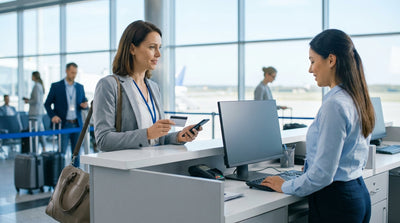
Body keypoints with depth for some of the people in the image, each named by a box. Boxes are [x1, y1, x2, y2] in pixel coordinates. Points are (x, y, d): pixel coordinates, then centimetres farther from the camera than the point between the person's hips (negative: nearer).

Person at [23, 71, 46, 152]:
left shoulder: (36, 86, -14)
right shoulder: (40, 86, 14)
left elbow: (36, 100, -19)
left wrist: (28, 101, -4)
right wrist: (29, 100, 17)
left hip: (34, 112, -10)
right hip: (39, 112, 10)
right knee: (40, 130, 11)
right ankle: (44, 149, 14)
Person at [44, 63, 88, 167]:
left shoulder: (80, 87, 11)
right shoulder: (56, 86, 1)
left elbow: (84, 103, 17)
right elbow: (47, 104, 3)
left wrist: (85, 105, -7)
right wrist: (53, 116, -13)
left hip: (77, 124, 3)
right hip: (63, 124, -3)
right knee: (61, 152, -4)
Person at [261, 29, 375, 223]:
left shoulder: (334, 105, -22)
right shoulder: (358, 99, 7)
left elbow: (322, 173, -22)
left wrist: (285, 187, -8)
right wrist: (310, 165, 24)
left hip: (335, 201, -9)